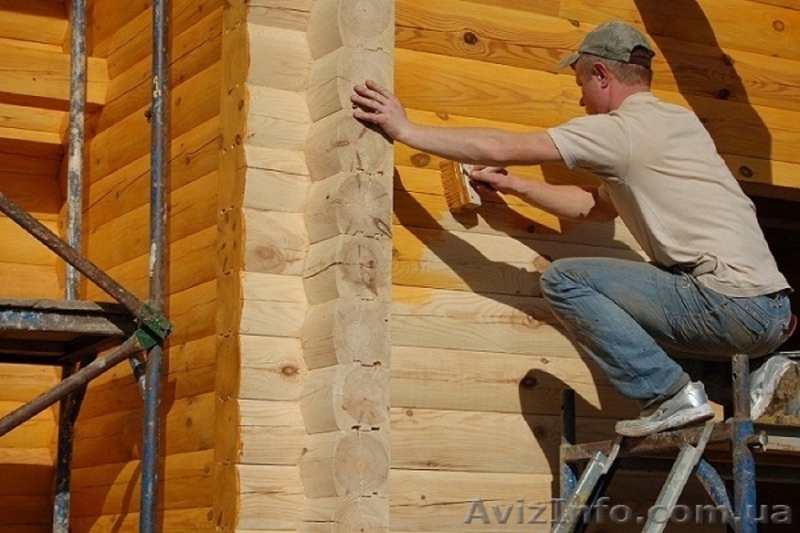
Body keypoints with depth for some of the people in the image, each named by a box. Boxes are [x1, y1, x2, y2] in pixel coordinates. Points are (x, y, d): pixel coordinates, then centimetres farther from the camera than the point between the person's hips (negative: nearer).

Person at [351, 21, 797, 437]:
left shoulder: (619, 130, -6)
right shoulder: (681, 121, 21)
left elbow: (502, 148, -6)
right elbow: (597, 207, 28)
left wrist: (405, 129, 2)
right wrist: (511, 185, 29)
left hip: (732, 305, -9)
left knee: (564, 280, -4)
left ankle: (669, 395, -8)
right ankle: (755, 372, 13)